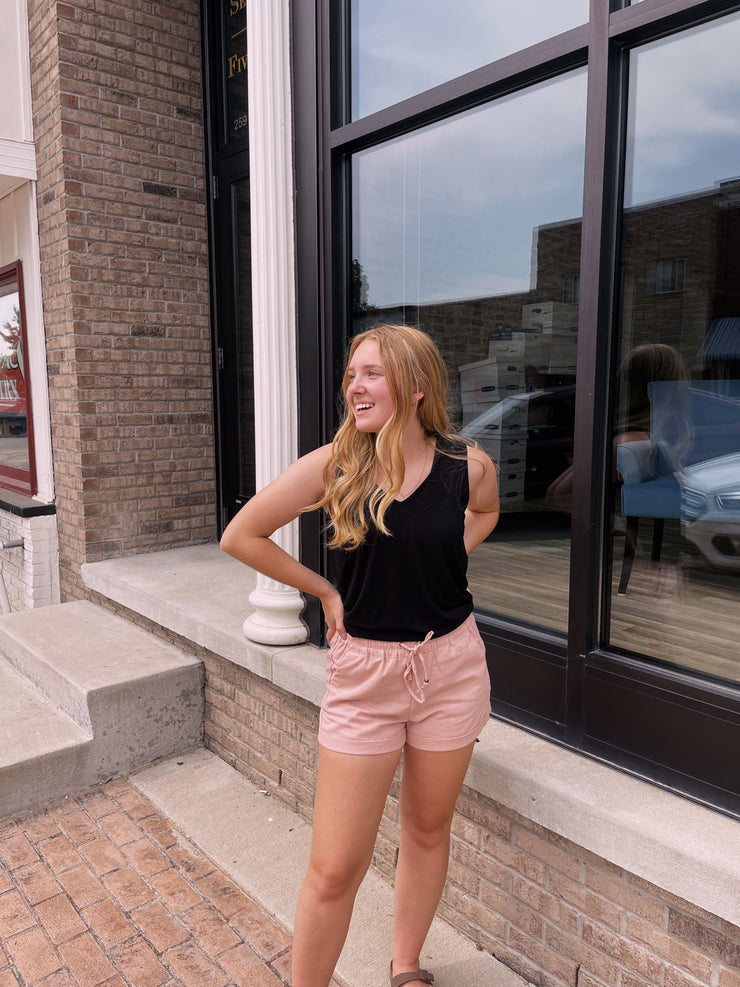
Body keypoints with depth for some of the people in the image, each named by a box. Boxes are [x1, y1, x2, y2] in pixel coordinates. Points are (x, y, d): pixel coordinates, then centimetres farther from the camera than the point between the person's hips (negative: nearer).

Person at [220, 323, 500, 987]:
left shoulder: (468, 465, -8)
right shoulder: (333, 465, -13)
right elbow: (240, 536, -5)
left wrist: (447, 560, 1)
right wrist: (324, 590, -3)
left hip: (451, 665, 2)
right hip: (363, 671, -2)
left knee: (428, 830, 20)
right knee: (335, 868, 4)